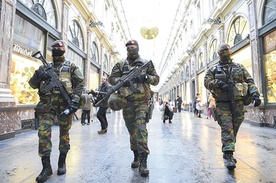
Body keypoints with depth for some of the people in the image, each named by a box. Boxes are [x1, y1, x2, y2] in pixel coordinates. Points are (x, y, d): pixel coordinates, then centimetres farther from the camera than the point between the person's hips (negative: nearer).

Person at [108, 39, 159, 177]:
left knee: (141, 128, -15)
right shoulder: (120, 65, 11)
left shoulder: (146, 63, 9)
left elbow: (156, 79, 7)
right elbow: (111, 78, 6)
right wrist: (121, 81, -15)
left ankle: (143, 162, -11)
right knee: (132, 130, 11)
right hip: (127, 102, 2)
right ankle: (136, 156, 30)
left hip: (142, 101, -2)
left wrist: (145, 77, -13)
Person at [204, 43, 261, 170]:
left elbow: (250, 81, 9)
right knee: (227, 129, -10)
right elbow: (207, 82, -4)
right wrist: (218, 83, -21)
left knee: (234, 129, 9)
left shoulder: (239, 67, 14)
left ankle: (228, 152, 25)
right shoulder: (214, 70, 9)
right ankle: (228, 156, -9)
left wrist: (255, 94, -6)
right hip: (223, 104, -2)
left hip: (238, 103, 3)